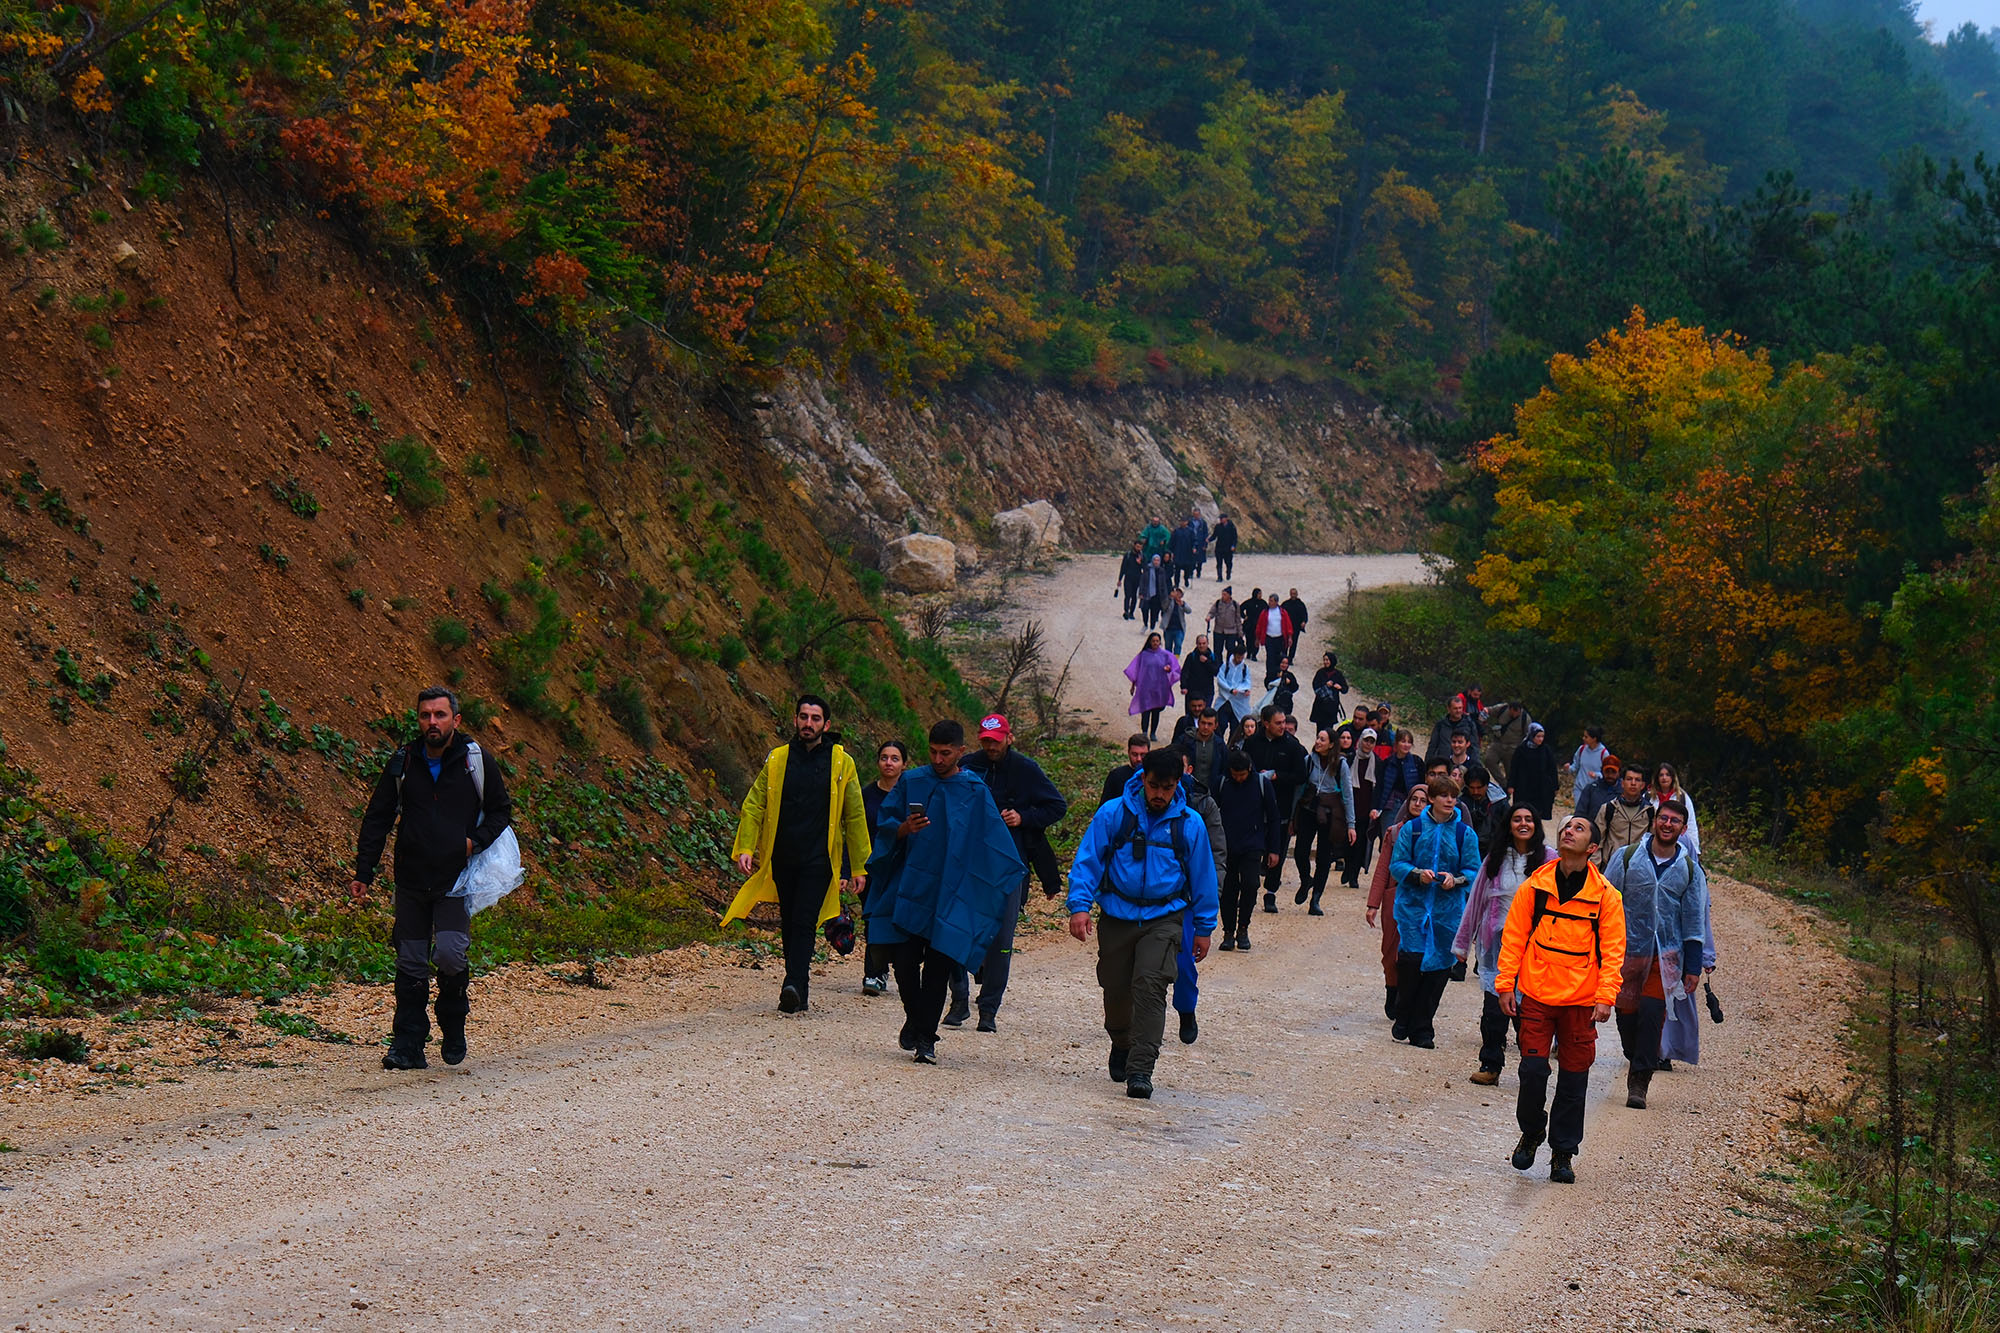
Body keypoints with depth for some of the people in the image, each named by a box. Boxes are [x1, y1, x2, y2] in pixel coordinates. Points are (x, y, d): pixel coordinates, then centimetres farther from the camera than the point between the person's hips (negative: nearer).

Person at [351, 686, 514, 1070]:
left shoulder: (476, 761, -1)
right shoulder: (402, 764, 4)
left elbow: (501, 810, 10)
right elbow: (377, 819, 9)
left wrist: (476, 840, -9)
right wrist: (363, 873, 3)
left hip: (457, 880, -2)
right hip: (412, 879, 2)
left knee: (449, 953, -17)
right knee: (410, 963, 1)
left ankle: (453, 1020, 10)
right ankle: (408, 1044, 8)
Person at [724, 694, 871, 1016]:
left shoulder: (841, 763, 3)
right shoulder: (776, 760, 7)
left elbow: (855, 817, 7)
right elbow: (754, 806, 5)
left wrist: (858, 867, 6)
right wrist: (745, 848, -9)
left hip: (818, 859, -3)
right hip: (782, 858, 3)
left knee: (804, 922, -15)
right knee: (789, 924, 8)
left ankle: (794, 985, -24)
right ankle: (798, 990, 17)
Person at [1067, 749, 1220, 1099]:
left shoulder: (1190, 824, 1)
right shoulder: (1113, 815, -4)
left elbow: (1202, 877, 10)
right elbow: (1087, 860, -2)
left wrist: (1204, 927, 12)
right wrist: (1080, 906, -14)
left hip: (1163, 918, -1)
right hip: (1117, 916, 1)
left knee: (1150, 986, -18)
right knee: (1116, 989, 11)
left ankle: (1140, 1069, -21)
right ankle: (1121, 1046, 41)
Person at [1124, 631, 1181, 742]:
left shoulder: (1165, 655, 4)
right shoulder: (1144, 655, 3)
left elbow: (1174, 668, 8)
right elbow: (1136, 669, 8)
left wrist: (1168, 669, -16)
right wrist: (1133, 685, 8)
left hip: (1160, 687, 2)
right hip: (1146, 687, -2)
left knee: (1156, 711, 7)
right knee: (1146, 710, -10)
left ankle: (1153, 733, 17)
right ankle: (1144, 733, -9)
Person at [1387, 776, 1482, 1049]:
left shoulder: (1465, 834, 5)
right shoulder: (1412, 829, 4)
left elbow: (1473, 870, 6)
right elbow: (1397, 864, 4)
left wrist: (1456, 879, -15)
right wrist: (1417, 874, -16)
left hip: (1447, 910, 1)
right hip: (1413, 904, -1)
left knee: (1438, 966, 1)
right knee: (1411, 957, -14)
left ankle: (1422, 1031, 11)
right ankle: (1403, 1020, 7)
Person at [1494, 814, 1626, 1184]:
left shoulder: (1605, 895, -1)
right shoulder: (1534, 886, 1)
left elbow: (1613, 949, 0)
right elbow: (1513, 936, 5)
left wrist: (1606, 995, -10)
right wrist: (1505, 983, 0)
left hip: (1581, 1000, 0)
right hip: (1536, 995, 0)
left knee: (1574, 1078, 4)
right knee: (1532, 1070, -2)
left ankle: (1563, 1154, 14)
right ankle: (1531, 1133, 24)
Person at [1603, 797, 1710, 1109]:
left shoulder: (1690, 869, 5)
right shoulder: (1627, 858, 1)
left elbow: (1695, 920, 9)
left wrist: (1694, 966, 5)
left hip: (1666, 953, 0)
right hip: (1626, 949, 0)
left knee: (1652, 1014, -11)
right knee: (1626, 1014, 2)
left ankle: (1639, 1082, -5)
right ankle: (1638, 1063, 27)